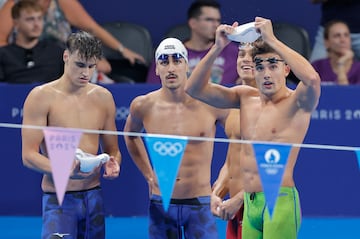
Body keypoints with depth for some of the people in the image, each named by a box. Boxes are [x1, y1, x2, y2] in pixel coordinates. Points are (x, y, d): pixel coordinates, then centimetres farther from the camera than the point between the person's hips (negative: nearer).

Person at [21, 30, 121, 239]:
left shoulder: (103, 98, 10)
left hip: (93, 196, 5)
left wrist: (113, 164, -6)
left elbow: (112, 149, 18)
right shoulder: (41, 97, -5)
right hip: (58, 198, -5)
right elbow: (29, 155, -10)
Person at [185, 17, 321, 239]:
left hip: (280, 202, -6)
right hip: (249, 203, 6)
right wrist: (217, 48, -7)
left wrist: (272, 40, -23)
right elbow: (194, 89, 7)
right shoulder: (245, 97, 12)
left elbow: (312, 78, -28)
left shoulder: (296, 102, -5)